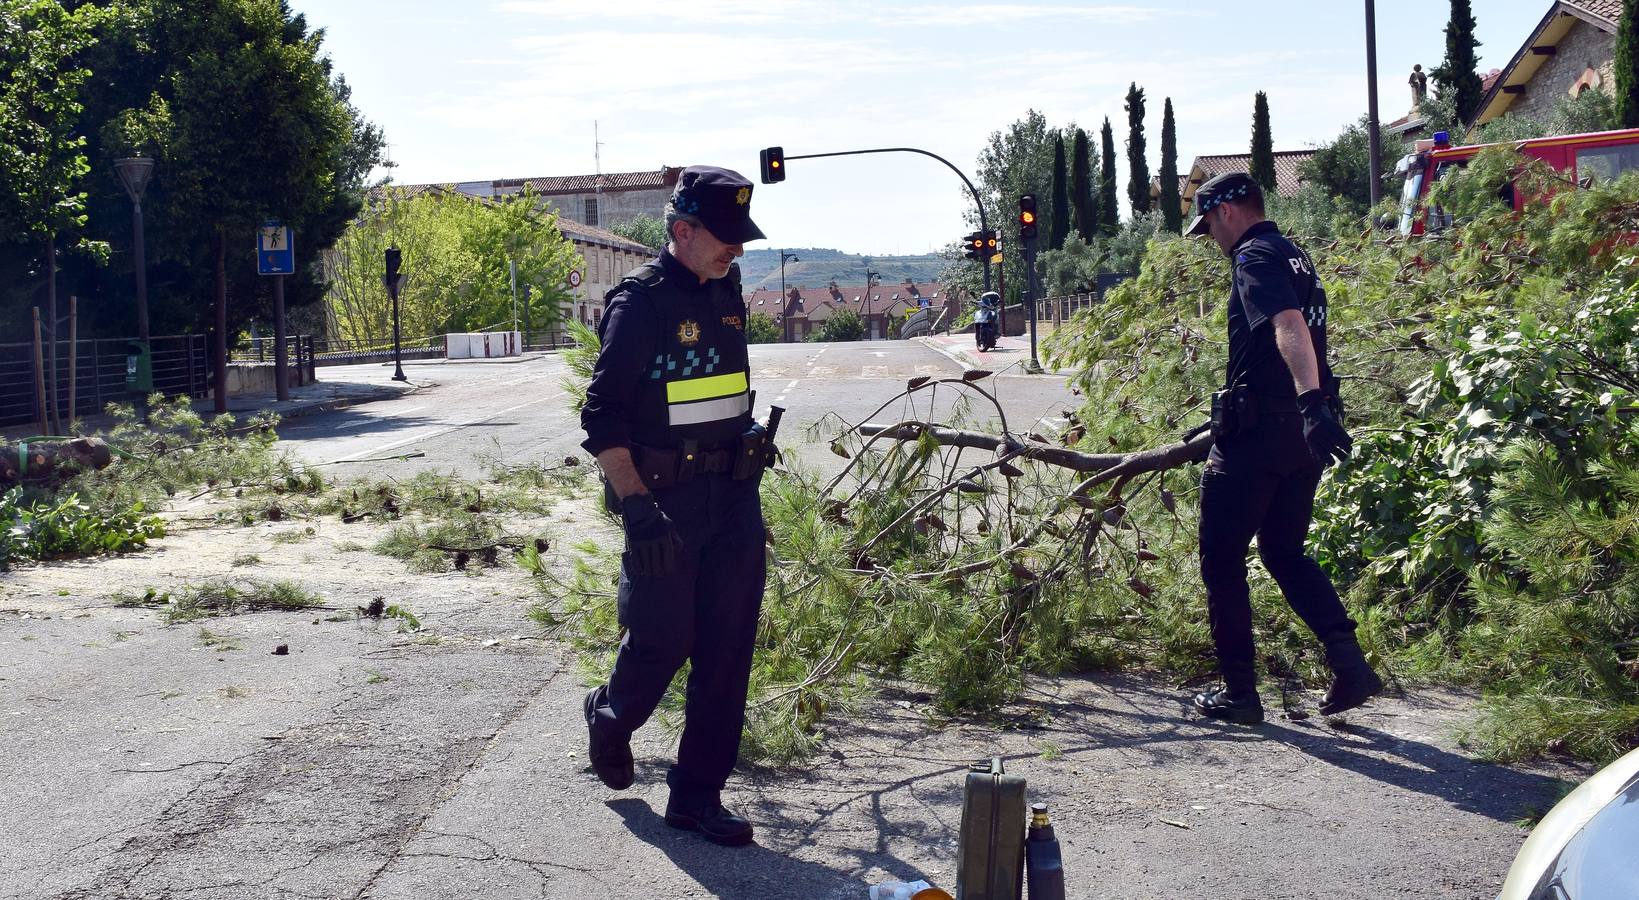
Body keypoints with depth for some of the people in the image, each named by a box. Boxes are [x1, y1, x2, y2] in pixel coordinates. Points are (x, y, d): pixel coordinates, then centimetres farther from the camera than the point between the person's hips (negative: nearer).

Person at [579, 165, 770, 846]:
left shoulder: (728, 291, 10)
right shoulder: (640, 302, -12)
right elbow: (602, 418, -15)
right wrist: (638, 508, -22)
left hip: (734, 495, 6)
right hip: (666, 498, -6)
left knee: (728, 649, 5)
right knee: (662, 640, 2)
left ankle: (698, 796, 14)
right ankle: (612, 717, 35)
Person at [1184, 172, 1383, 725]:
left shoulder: (1255, 258, -12)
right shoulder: (1294, 257, 19)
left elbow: (1289, 327, -30)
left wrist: (1311, 402, -43)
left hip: (1259, 431, -9)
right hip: (1302, 432, 9)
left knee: (1221, 559, 3)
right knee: (1285, 552, 18)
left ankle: (1239, 693, 8)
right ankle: (1350, 664, 4)